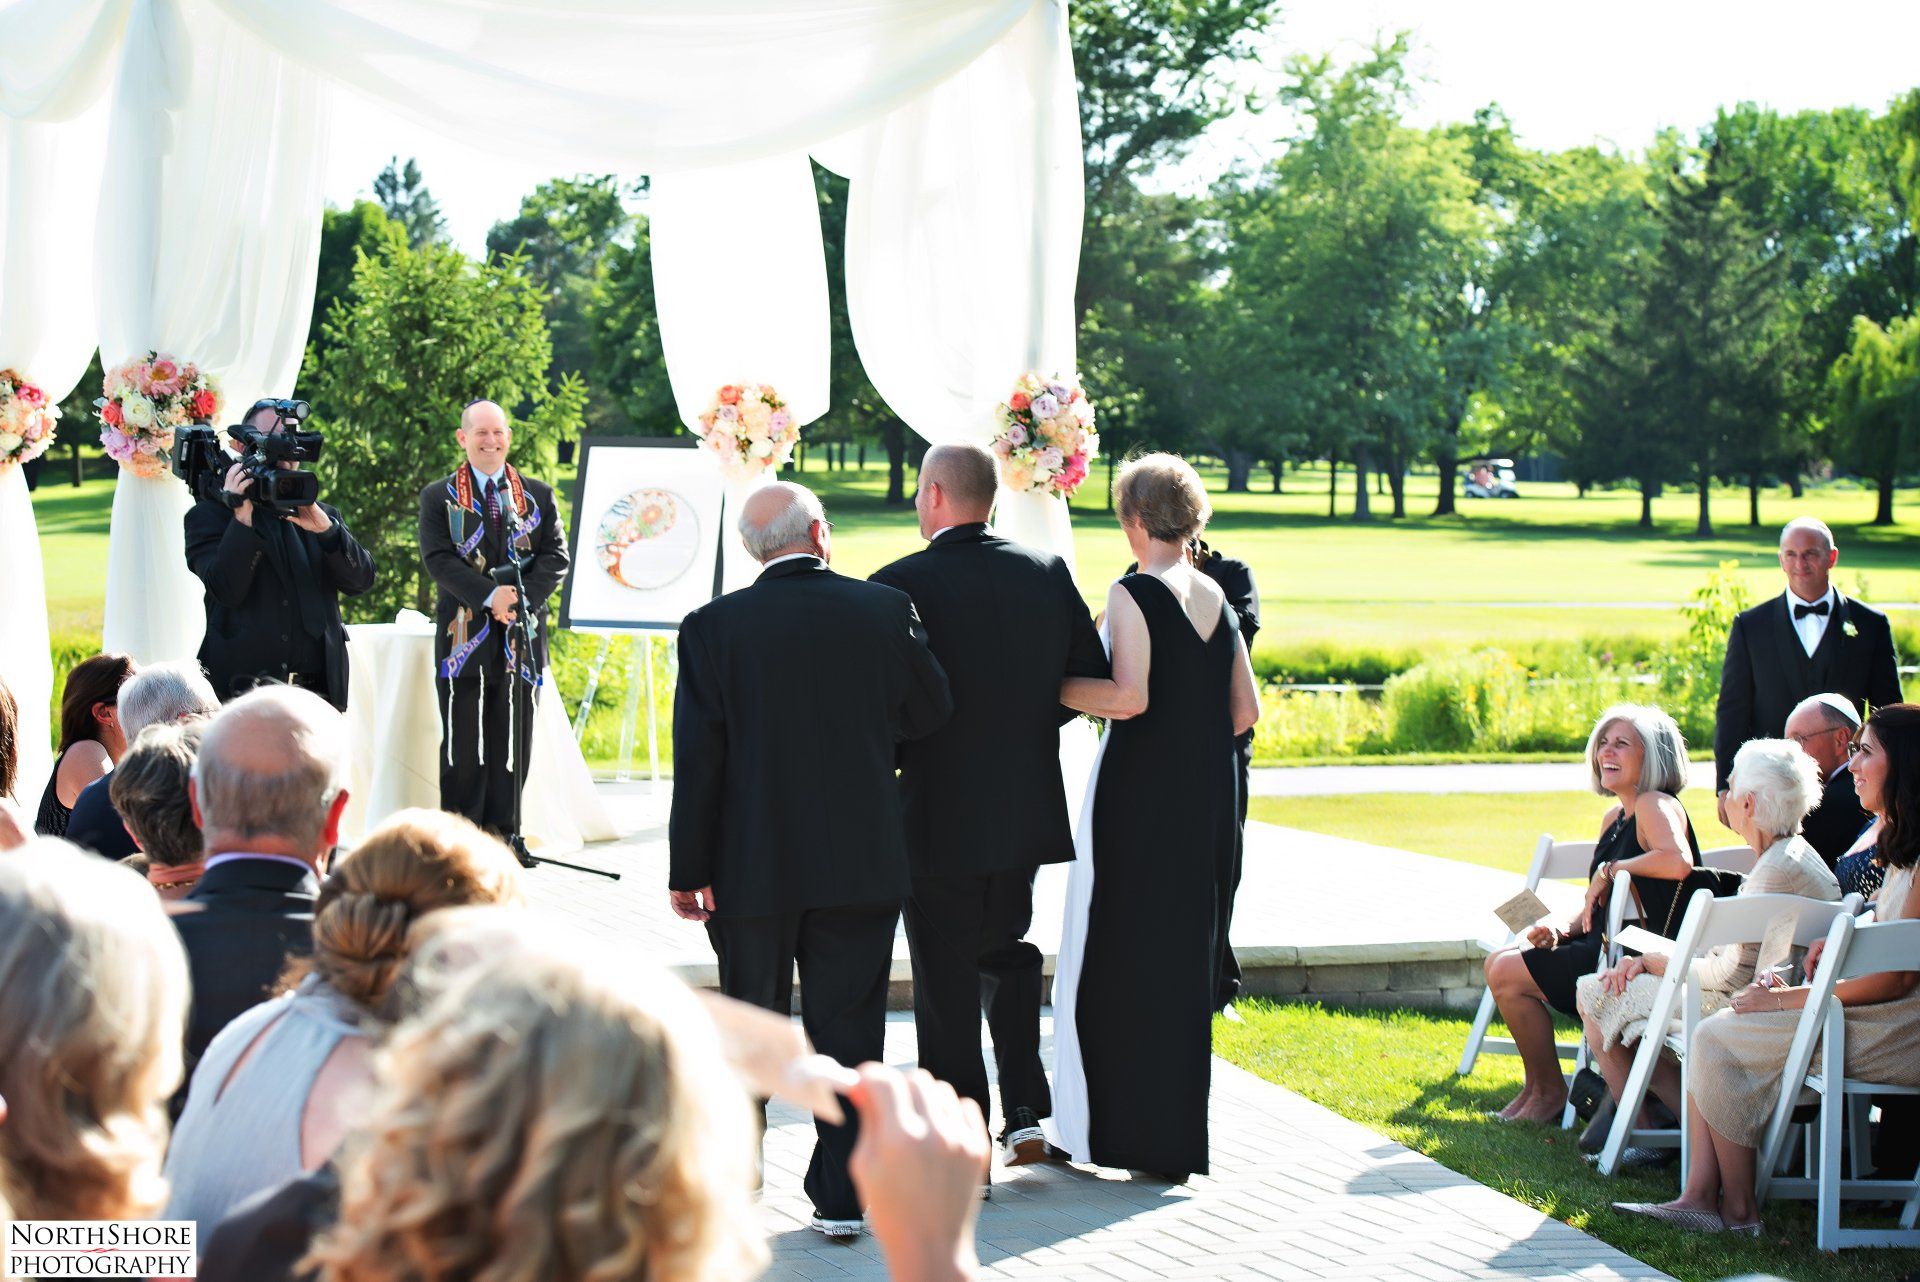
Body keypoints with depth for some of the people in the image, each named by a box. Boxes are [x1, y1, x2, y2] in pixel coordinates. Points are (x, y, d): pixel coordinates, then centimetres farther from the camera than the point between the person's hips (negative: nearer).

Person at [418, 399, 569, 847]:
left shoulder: (538, 496, 13)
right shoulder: (438, 498, 7)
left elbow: (556, 557, 4)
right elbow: (438, 558, -5)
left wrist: (521, 597, -13)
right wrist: (489, 595, -18)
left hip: (521, 634, 2)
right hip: (464, 636, -2)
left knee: (513, 742, 4)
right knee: (462, 741, -1)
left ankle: (504, 835, 9)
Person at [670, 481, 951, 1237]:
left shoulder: (712, 628, -9)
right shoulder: (885, 610, -6)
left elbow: (696, 760, -9)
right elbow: (930, 712, 6)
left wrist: (690, 870, -4)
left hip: (754, 865, 0)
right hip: (862, 863, 0)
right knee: (848, 1029, 7)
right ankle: (841, 1196, 8)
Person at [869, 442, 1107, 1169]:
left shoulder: (899, 585, -15)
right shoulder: (1047, 573, -1)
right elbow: (1092, 681, 4)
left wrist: (894, 758, 5)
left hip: (938, 816, -5)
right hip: (1026, 809, 5)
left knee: (947, 987, 6)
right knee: (1006, 954, 24)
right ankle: (1027, 1119, 18)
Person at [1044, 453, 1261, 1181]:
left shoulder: (1135, 593, -11)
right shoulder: (1216, 597, 8)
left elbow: (1129, 696, -22)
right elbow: (1245, 710, 10)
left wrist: (1053, 688, -9)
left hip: (1137, 795, -6)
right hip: (1205, 801, 6)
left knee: (1114, 955, 3)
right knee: (1185, 957, 12)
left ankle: (1108, 1125, 7)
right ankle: (1175, 1134, 16)